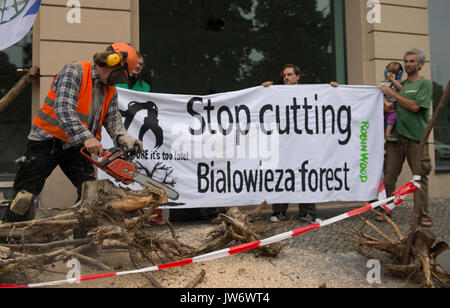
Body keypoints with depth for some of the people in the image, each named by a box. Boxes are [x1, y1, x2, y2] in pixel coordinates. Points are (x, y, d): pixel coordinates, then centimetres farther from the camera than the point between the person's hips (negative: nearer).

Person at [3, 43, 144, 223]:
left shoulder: (110, 91, 8)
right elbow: (64, 108, -27)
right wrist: (86, 138, -38)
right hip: (47, 141, -6)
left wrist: (126, 140, -21)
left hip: (75, 147, 6)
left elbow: (113, 120, 0)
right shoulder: (75, 71, -14)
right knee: (26, 194, -2)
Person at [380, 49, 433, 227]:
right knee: (389, 175, 2)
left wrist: (392, 93, -7)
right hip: (396, 135, 4)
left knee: (420, 177, -2)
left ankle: (423, 215, 6)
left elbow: (415, 106, -11)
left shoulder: (425, 83, 3)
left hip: (416, 138, -4)